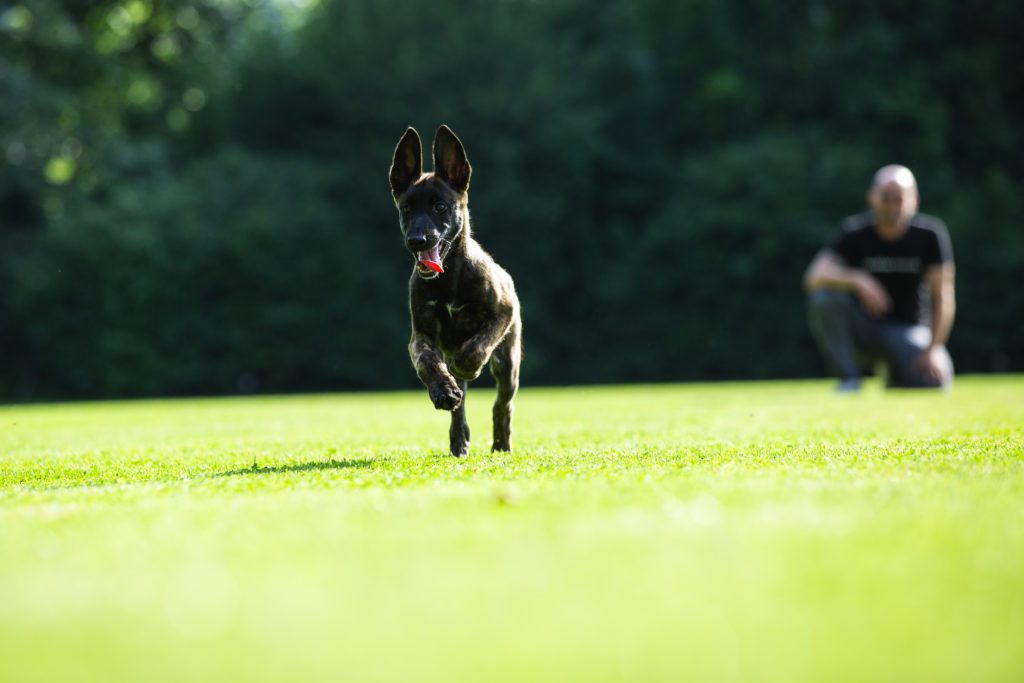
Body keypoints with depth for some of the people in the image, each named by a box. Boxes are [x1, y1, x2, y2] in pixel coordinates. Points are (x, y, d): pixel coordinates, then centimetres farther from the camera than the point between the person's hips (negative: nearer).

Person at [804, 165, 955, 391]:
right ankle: (849, 381, -18)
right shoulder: (855, 232, -10)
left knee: (934, 382, -27)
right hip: (861, 329, 0)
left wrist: (933, 350, -21)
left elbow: (943, 297, -10)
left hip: (907, 331, 0)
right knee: (824, 295, -29)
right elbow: (814, 276, -25)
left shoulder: (930, 235, -9)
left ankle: (897, 376, 10)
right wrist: (857, 280, -43)